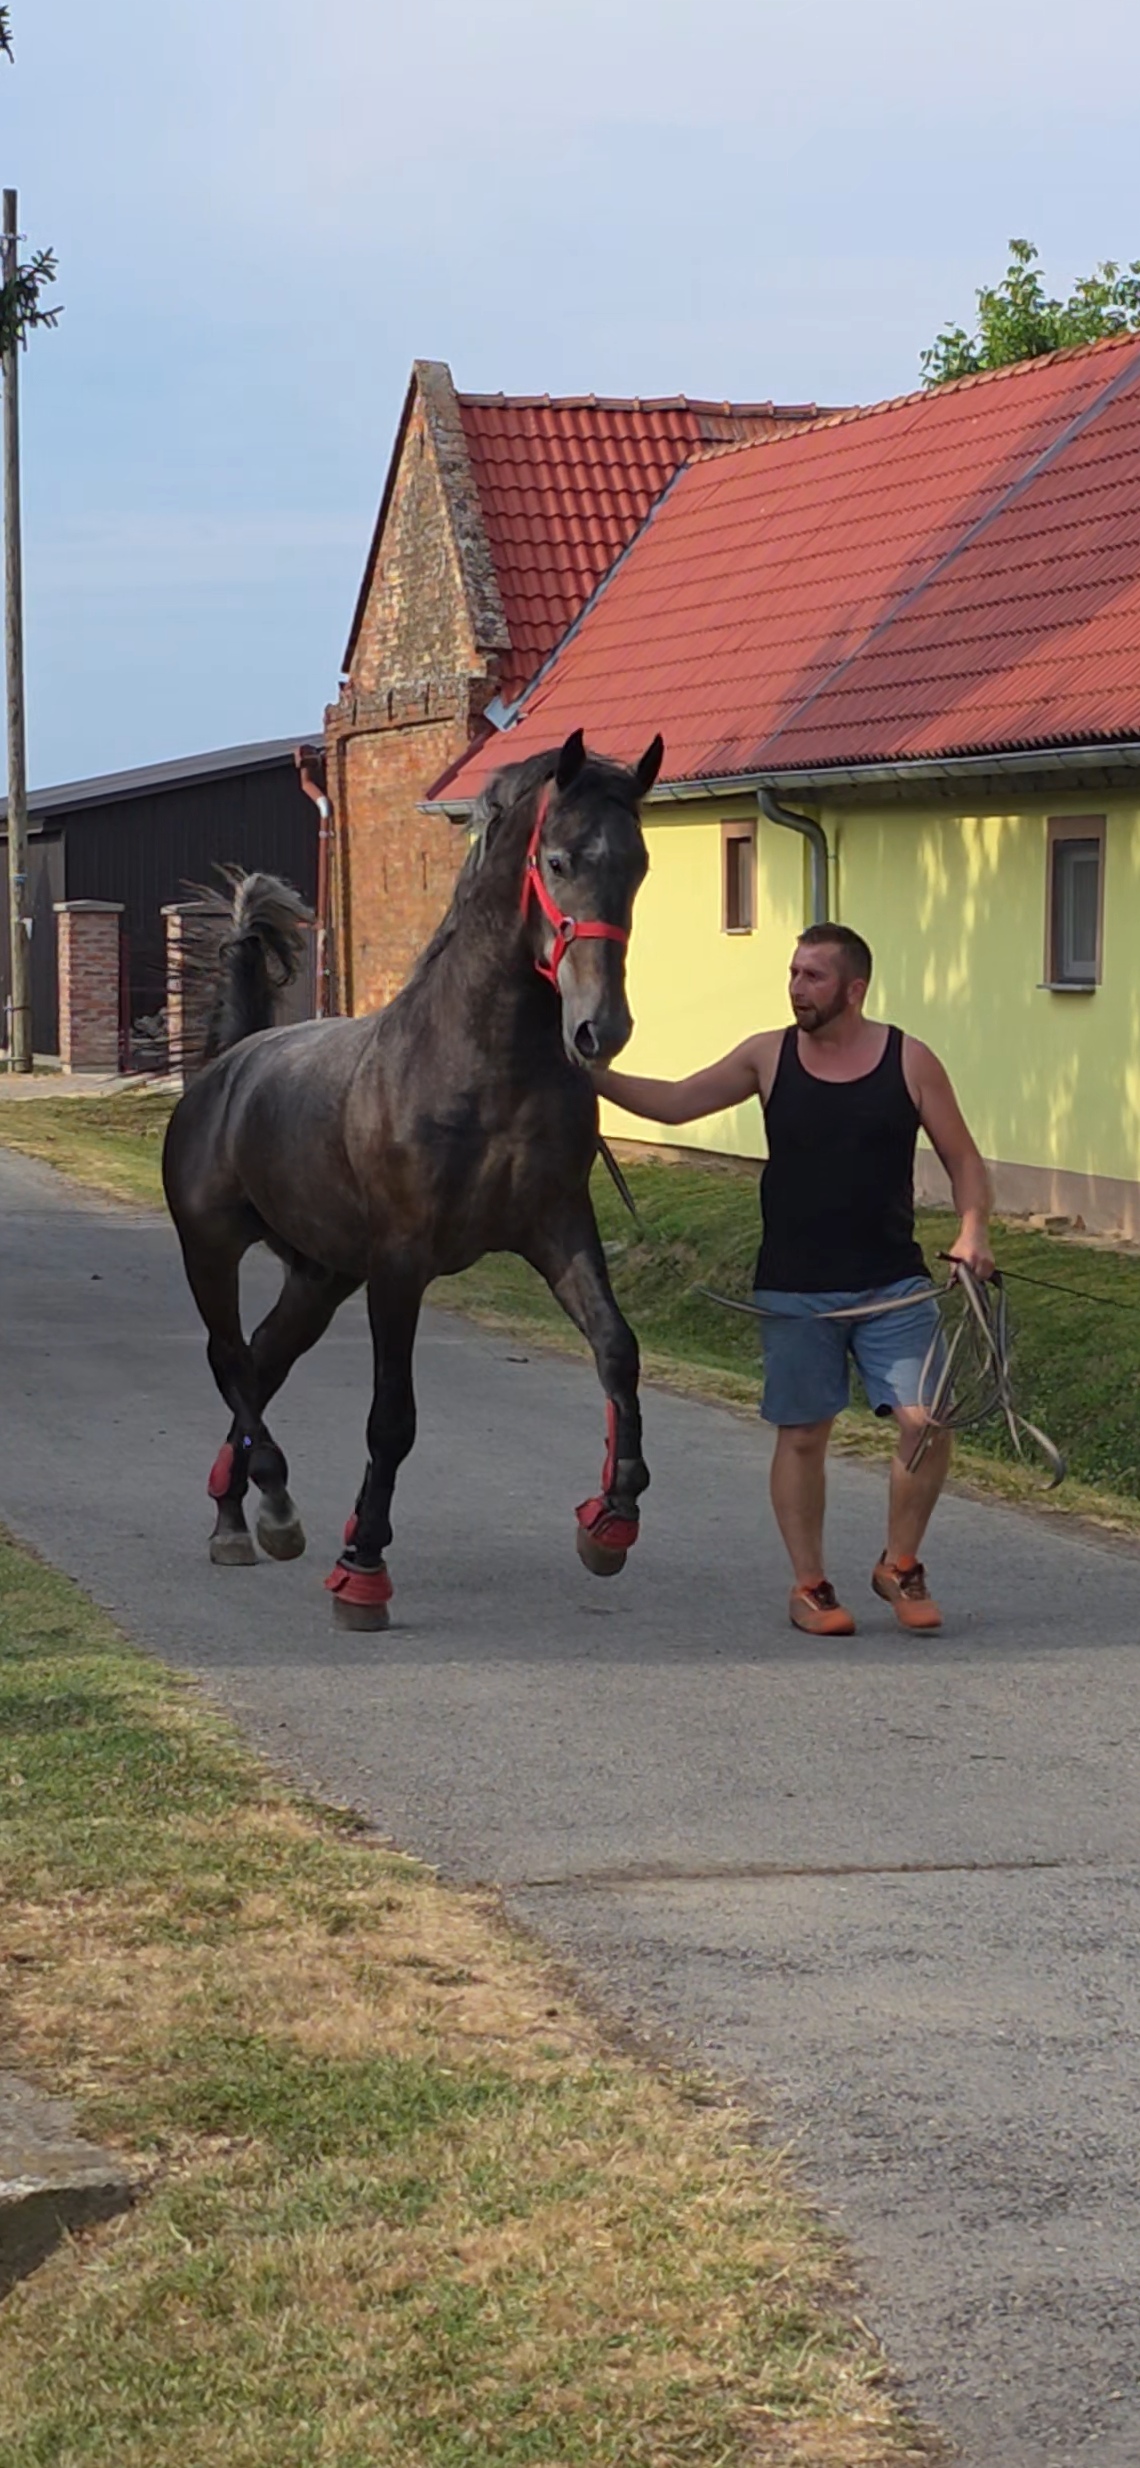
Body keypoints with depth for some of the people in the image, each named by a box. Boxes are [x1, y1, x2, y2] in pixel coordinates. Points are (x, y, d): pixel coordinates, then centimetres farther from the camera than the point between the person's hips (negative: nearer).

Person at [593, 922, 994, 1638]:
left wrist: (973, 1229, -13)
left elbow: (963, 1158, 4)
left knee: (928, 1421, -9)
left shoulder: (910, 1061, -1)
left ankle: (900, 1564, 12)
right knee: (802, 1435, 6)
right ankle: (809, 1584, 20)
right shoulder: (768, 1057, 1)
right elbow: (672, 1103, 0)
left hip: (894, 1284, -1)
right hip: (795, 1290, 1)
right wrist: (589, 1074, -12)